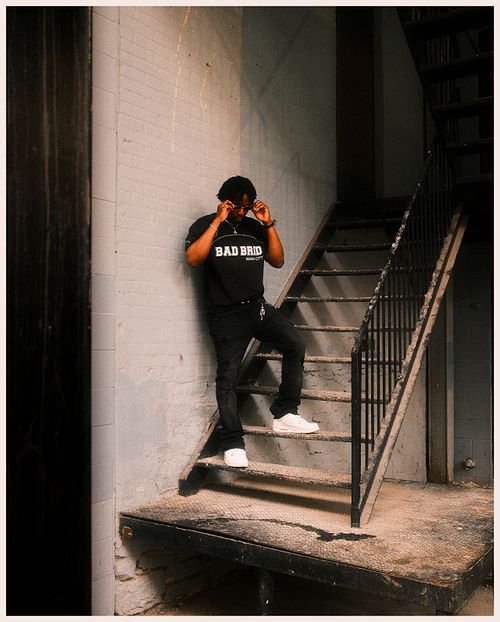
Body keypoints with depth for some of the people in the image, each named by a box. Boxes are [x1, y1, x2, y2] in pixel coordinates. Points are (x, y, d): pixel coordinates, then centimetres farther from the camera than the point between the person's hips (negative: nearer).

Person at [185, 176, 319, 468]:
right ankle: (233, 443, 3)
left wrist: (269, 224, 0)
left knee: (296, 345, -6)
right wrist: (218, 222, -16)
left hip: (258, 307, 5)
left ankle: (285, 413, 4)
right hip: (226, 315, -5)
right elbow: (193, 259, -17)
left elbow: (278, 261, 9)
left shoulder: (255, 227, 13)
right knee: (228, 377, -5)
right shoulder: (205, 225, 0)